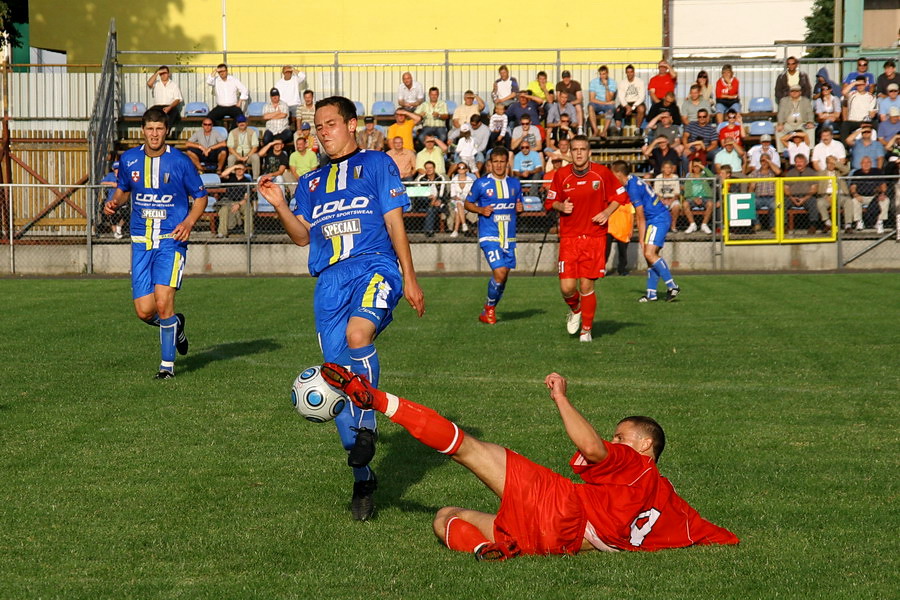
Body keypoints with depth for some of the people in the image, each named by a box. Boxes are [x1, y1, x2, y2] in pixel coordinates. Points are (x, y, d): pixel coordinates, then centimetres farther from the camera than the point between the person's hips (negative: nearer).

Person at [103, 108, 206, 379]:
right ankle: (175, 325, 33)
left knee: (163, 302, -17)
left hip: (171, 240, -3)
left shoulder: (180, 161, -4)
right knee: (144, 311, -2)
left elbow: (200, 197, 5)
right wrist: (114, 202, 0)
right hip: (141, 242, 4)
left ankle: (167, 365, 0)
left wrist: (188, 222, -12)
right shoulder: (128, 160, 6)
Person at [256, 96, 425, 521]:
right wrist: (279, 205, 5)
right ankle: (362, 478, 8)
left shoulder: (375, 164, 12)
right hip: (330, 279, 5)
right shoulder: (311, 182, 26)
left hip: (375, 266, -5)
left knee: (357, 334, -36)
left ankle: (366, 427, -18)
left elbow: (394, 222, 5)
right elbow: (302, 236, 22)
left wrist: (409, 278, -1)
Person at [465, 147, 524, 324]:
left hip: (509, 238, 5)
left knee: (503, 276, 7)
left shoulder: (515, 183, 10)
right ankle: (490, 307, 7)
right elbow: (468, 203, 6)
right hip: (489, 236, -5)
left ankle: (490, 310, 26)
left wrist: (520, 208, -1)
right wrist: (481, 210, -13)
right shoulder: (481, 183, -2)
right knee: (499, 273, -16)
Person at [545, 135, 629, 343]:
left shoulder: (602, 173, -2)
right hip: (569, 238, 1)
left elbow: (620, 196, 9)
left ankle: (586, 330, 15)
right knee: (567, 287, -8)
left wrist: (607, 212, -8)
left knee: (587, 286, -3)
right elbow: (550, 201, 13)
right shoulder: (561, 175, 1)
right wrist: (561, 206, -9)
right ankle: (575, 310, 28)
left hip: (595, 238, -1)